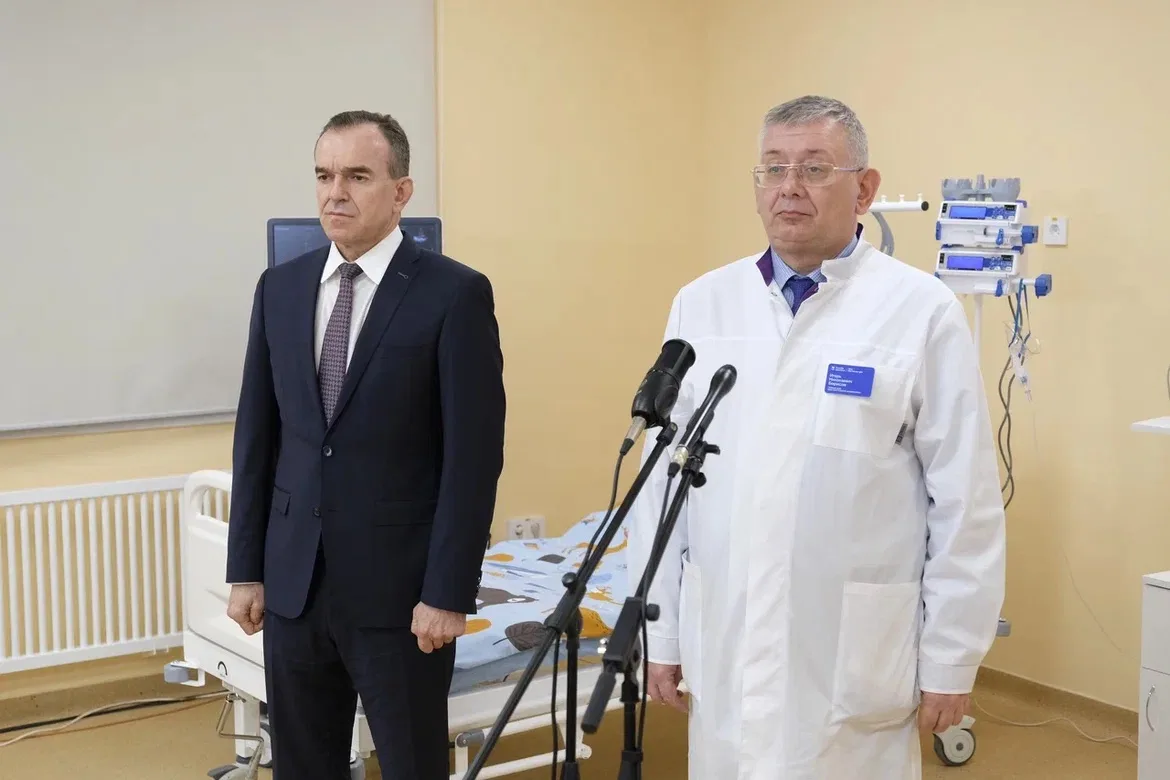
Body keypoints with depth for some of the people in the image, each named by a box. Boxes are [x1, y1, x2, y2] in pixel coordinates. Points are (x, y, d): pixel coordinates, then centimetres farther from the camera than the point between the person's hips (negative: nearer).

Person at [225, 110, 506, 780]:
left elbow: (474, 454, -11)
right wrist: (246, 569, 7)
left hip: (399, 586, -5)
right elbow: (257, 437, 10)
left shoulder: (456, 294, -9)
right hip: (293, 581, 5)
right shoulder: (280, 288, 7)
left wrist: (449, 593, -13)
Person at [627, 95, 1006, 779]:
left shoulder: (922, 311, -6)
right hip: (724, 650, 3)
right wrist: (662, 632, 7)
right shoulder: (703, 305, 5)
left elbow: (966, 502, -5)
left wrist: (951, 661, -4)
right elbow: (664, 476, 7)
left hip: (855, 658, -3)